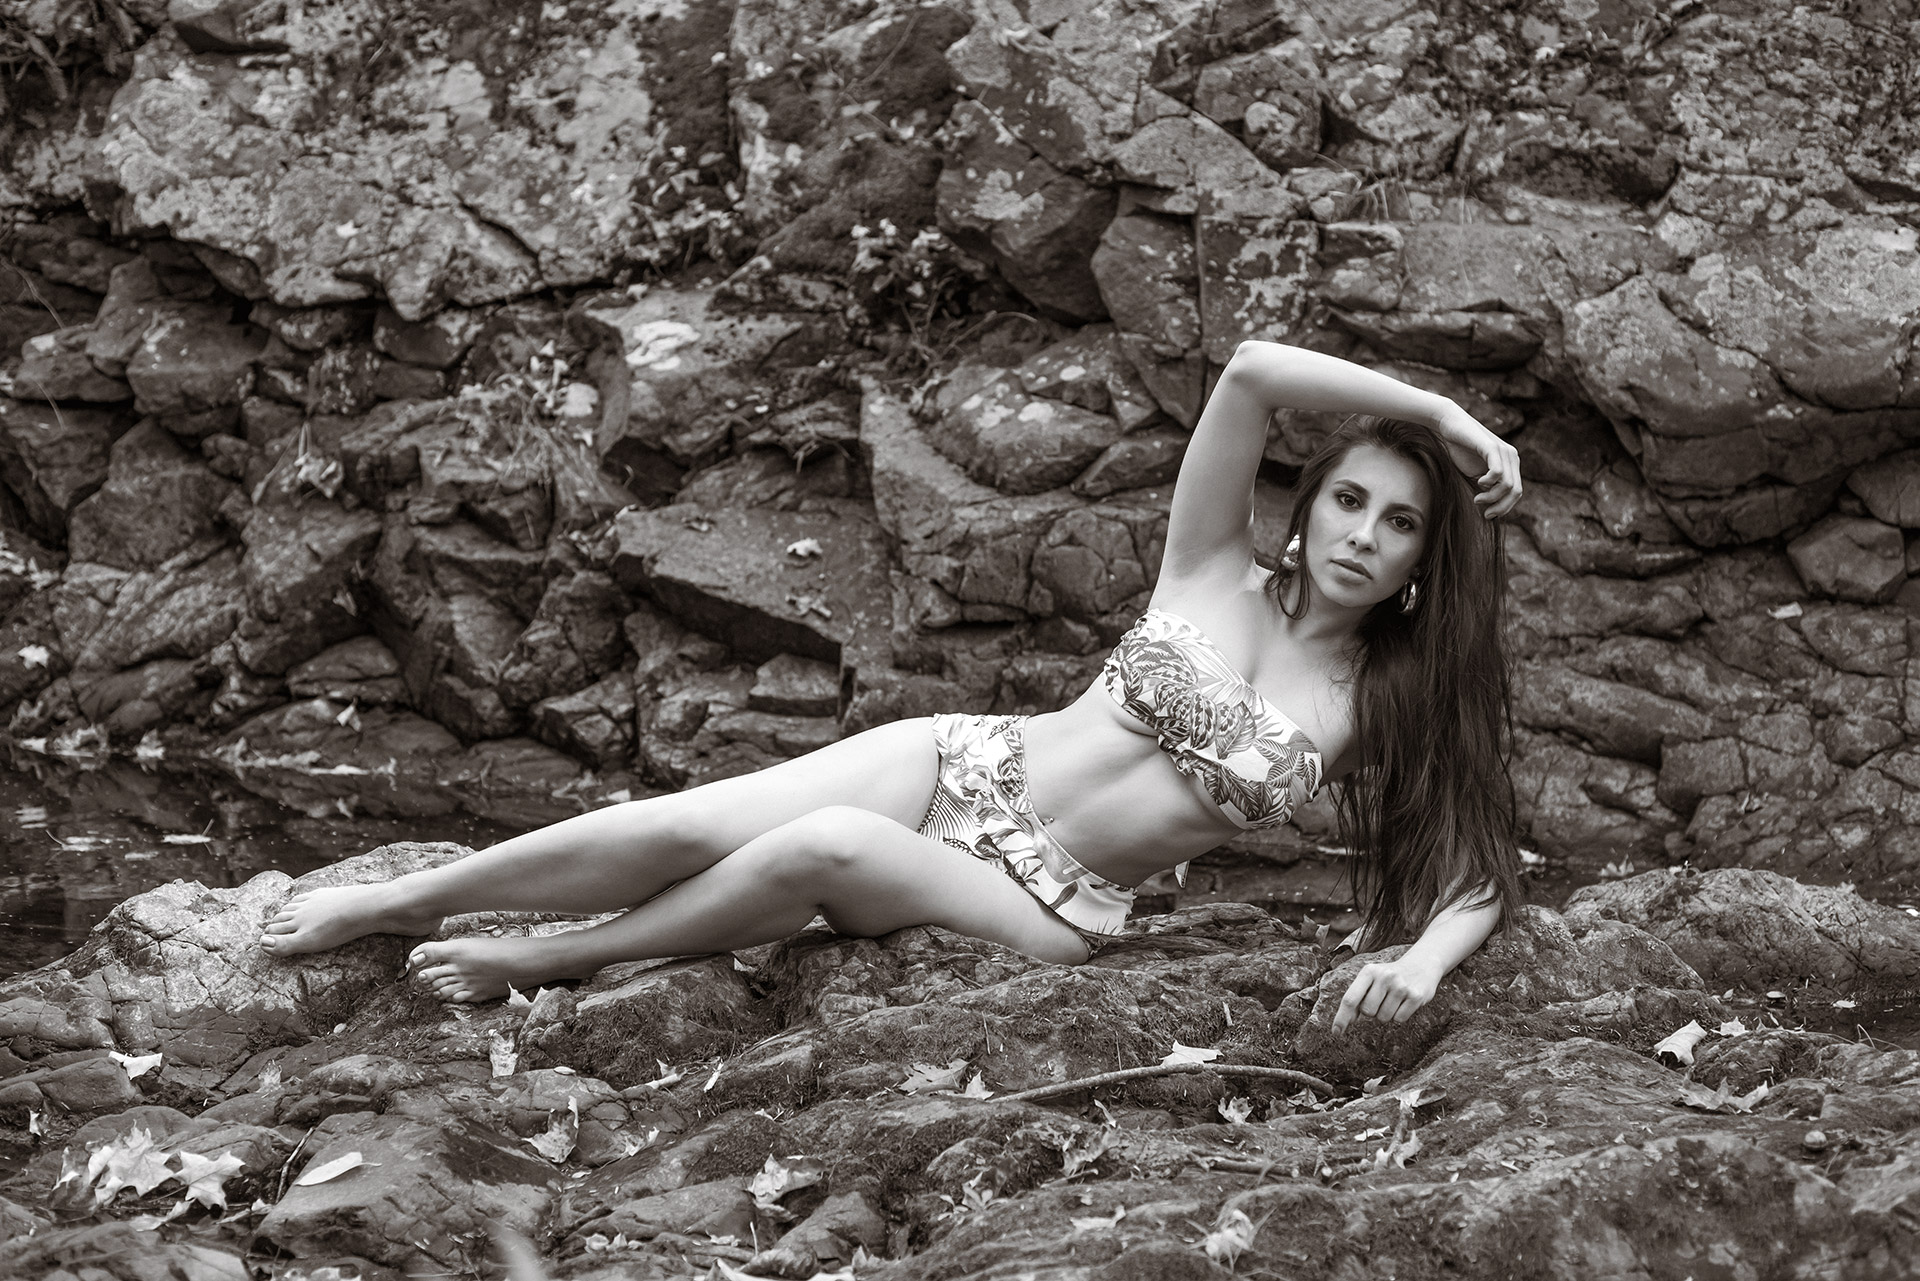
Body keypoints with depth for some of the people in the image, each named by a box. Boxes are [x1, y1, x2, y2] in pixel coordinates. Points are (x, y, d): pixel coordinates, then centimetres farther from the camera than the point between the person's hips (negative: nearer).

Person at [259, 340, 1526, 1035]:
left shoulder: (1393, 711, 0)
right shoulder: (1216, 573, 0)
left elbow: (1478, 870, -4)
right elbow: (1252, 368, -13)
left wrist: (1421, 960, -26)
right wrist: (1440, 410, -8)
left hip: (1051, 905, -1)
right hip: (962, 769, 1)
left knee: (826, 849, -33)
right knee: (689, 827, -21)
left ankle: (543, 963, -15)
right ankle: (391, 903, -4)